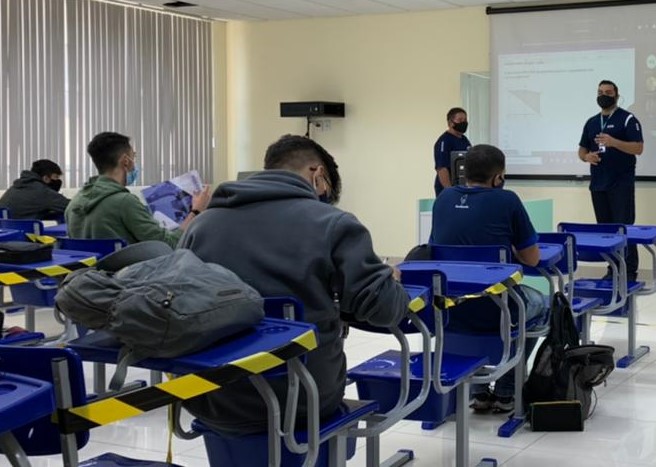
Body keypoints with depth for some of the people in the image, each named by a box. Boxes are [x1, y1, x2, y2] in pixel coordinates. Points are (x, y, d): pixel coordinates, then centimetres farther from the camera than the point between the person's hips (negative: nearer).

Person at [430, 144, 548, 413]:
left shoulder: (444, 198, 7)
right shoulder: (506, 200, -5)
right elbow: (532, 258, 2)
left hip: (447, 312, 4)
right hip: (494, 311, -4)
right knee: (539, 305, 30)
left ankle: (478, 392, 34)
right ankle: (504, 394, 27)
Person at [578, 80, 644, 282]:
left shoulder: (628, 119, -3)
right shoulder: (591, 122, 15)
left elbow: (638, 148, -11)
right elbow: (582, 149, 19)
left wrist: (613, 142, -25)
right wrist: (586, 157, -5)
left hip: (621, 183, -6)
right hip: (598, 184, 6)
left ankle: (630, 271, -4)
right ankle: (612, 269, 13)